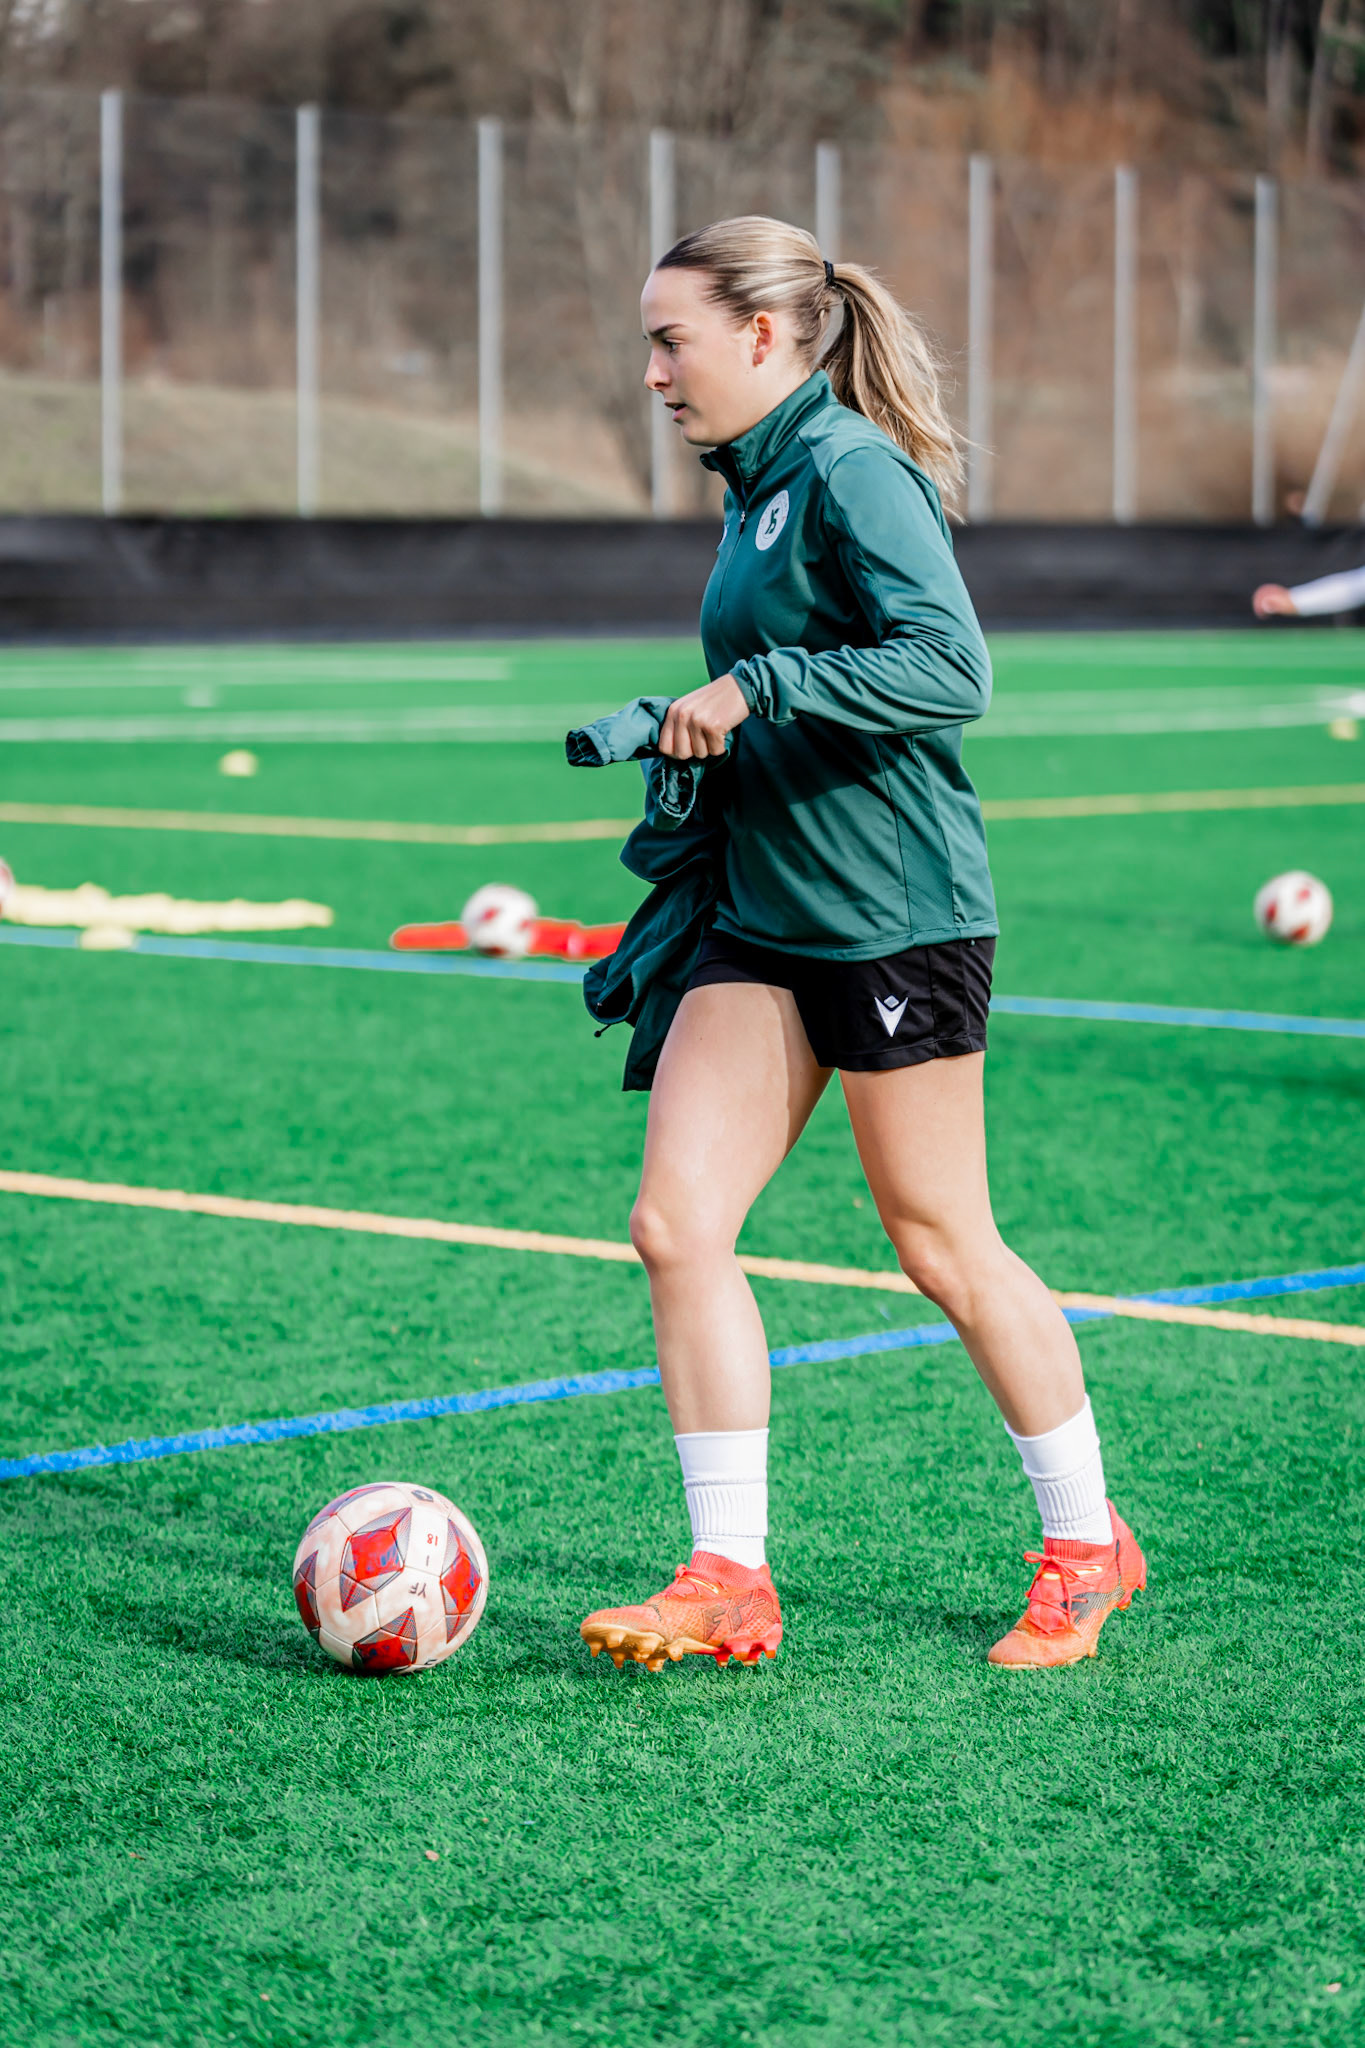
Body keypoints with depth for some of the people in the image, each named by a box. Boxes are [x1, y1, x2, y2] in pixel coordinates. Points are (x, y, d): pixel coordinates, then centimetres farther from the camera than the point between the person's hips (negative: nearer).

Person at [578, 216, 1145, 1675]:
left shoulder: (854, 470, -14)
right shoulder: (757, 487, 14)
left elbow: (951, 669, -25)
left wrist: (756, 689, -25)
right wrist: (679, 738, 16)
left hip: (896, 919, -9)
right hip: (764, 919, 9)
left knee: (943, 1245, 3)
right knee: (675, 1222, -3)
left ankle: (1086, 1546, 21)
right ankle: (729, 1581, 1)